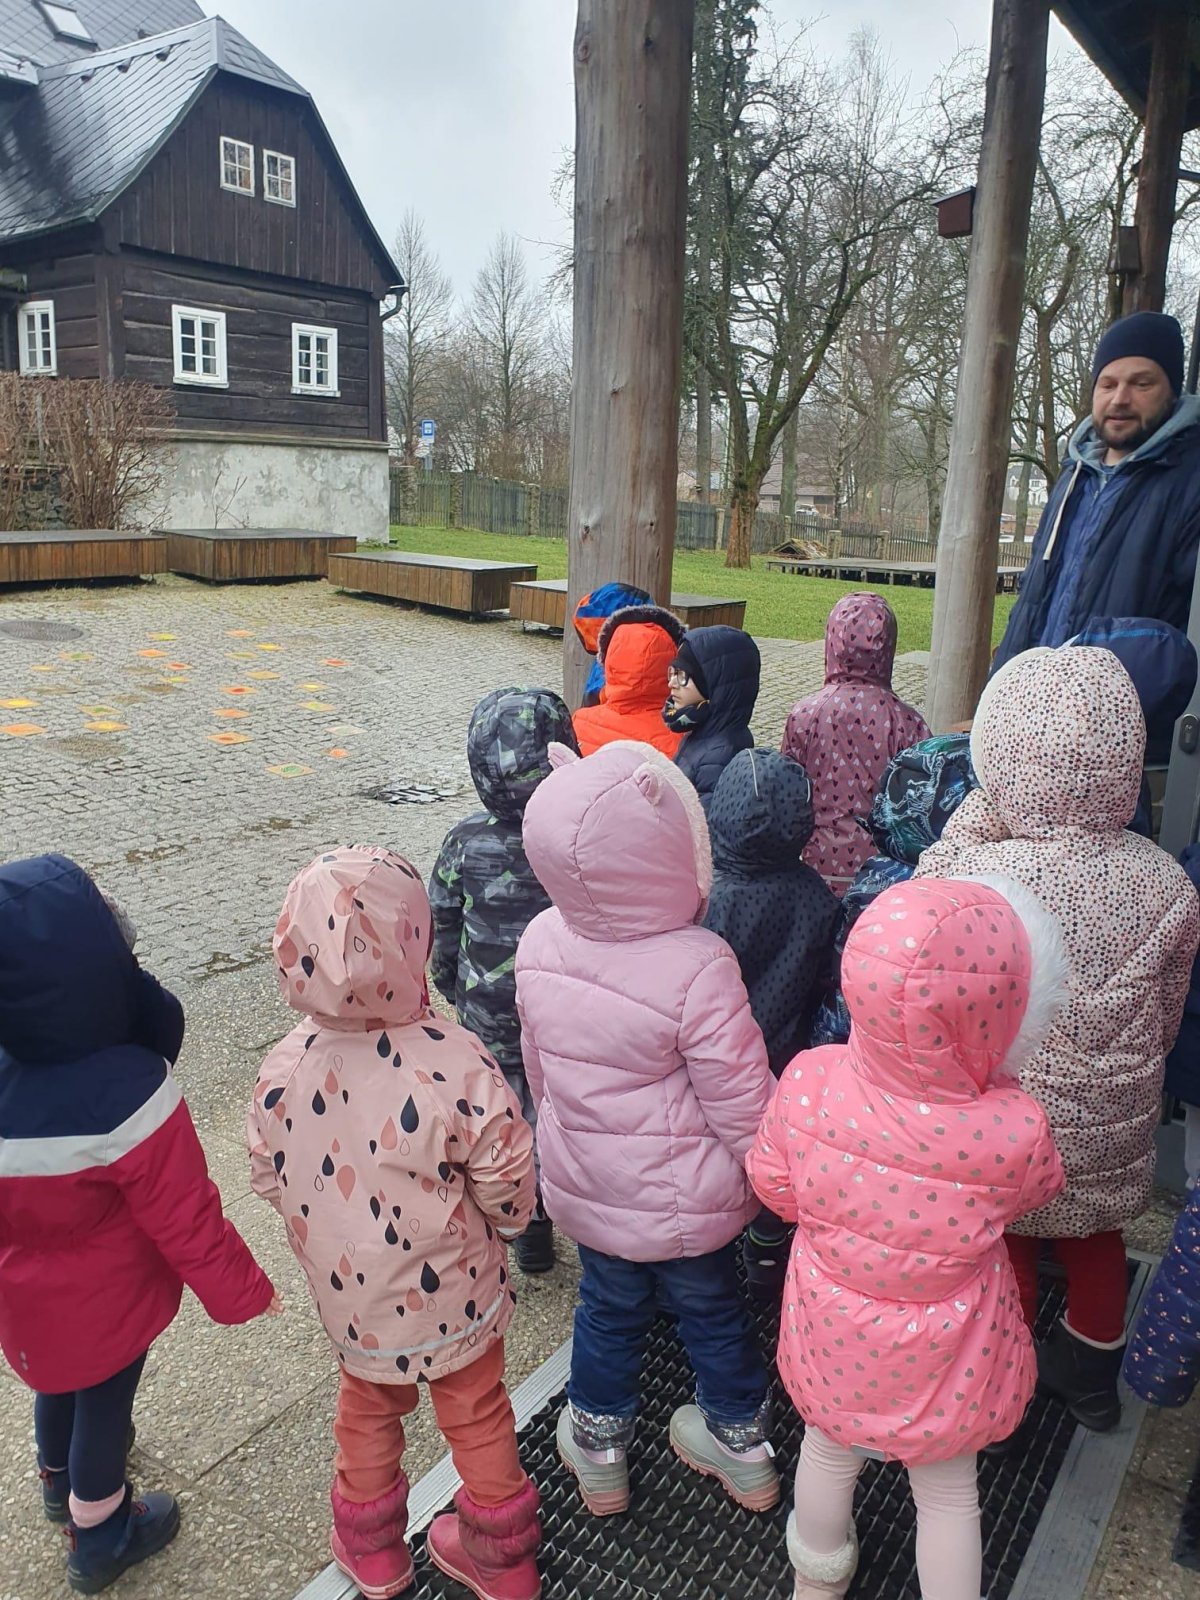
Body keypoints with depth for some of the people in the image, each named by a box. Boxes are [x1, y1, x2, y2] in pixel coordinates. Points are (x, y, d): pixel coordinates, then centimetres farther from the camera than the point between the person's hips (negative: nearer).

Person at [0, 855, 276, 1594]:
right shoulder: (125, 1095, -39)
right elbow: (185, 1219, -27)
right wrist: (243, 1291, -10)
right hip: (104, 1304, -5)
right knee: (106, 1399, 21)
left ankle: (61, 1476, 61)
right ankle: (100, 1537, 47)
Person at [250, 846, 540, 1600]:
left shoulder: (284, 1069, -22)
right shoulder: (456, 1063, -33)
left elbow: (270, 1179, -6)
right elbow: (507, 1183, -22)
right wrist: (504, 1221, 2)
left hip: (349, 1297, 3)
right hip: (453, 1293, -2)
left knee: (367, 1410, 30)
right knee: (477, 1414, 24)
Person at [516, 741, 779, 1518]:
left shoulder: (540, 944, -15)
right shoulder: (698, 969, -32)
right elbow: (743, 1103, -23)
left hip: (586, 1188, 4)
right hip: (688, 1200, -3)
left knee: (608, 1308, 27)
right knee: (711, 1309, 23)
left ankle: (598, 1450, 48)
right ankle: (743, 1443, 47)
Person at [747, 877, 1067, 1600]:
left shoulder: (809, 1081, -29)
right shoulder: (1014, 1130, -34)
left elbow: (774, 1187, -10)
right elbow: (1037, 1191, -8)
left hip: (835, 1338, 3)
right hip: (942, 1358, -3)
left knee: (829, 1454, 31)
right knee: (948, 1491, 26)